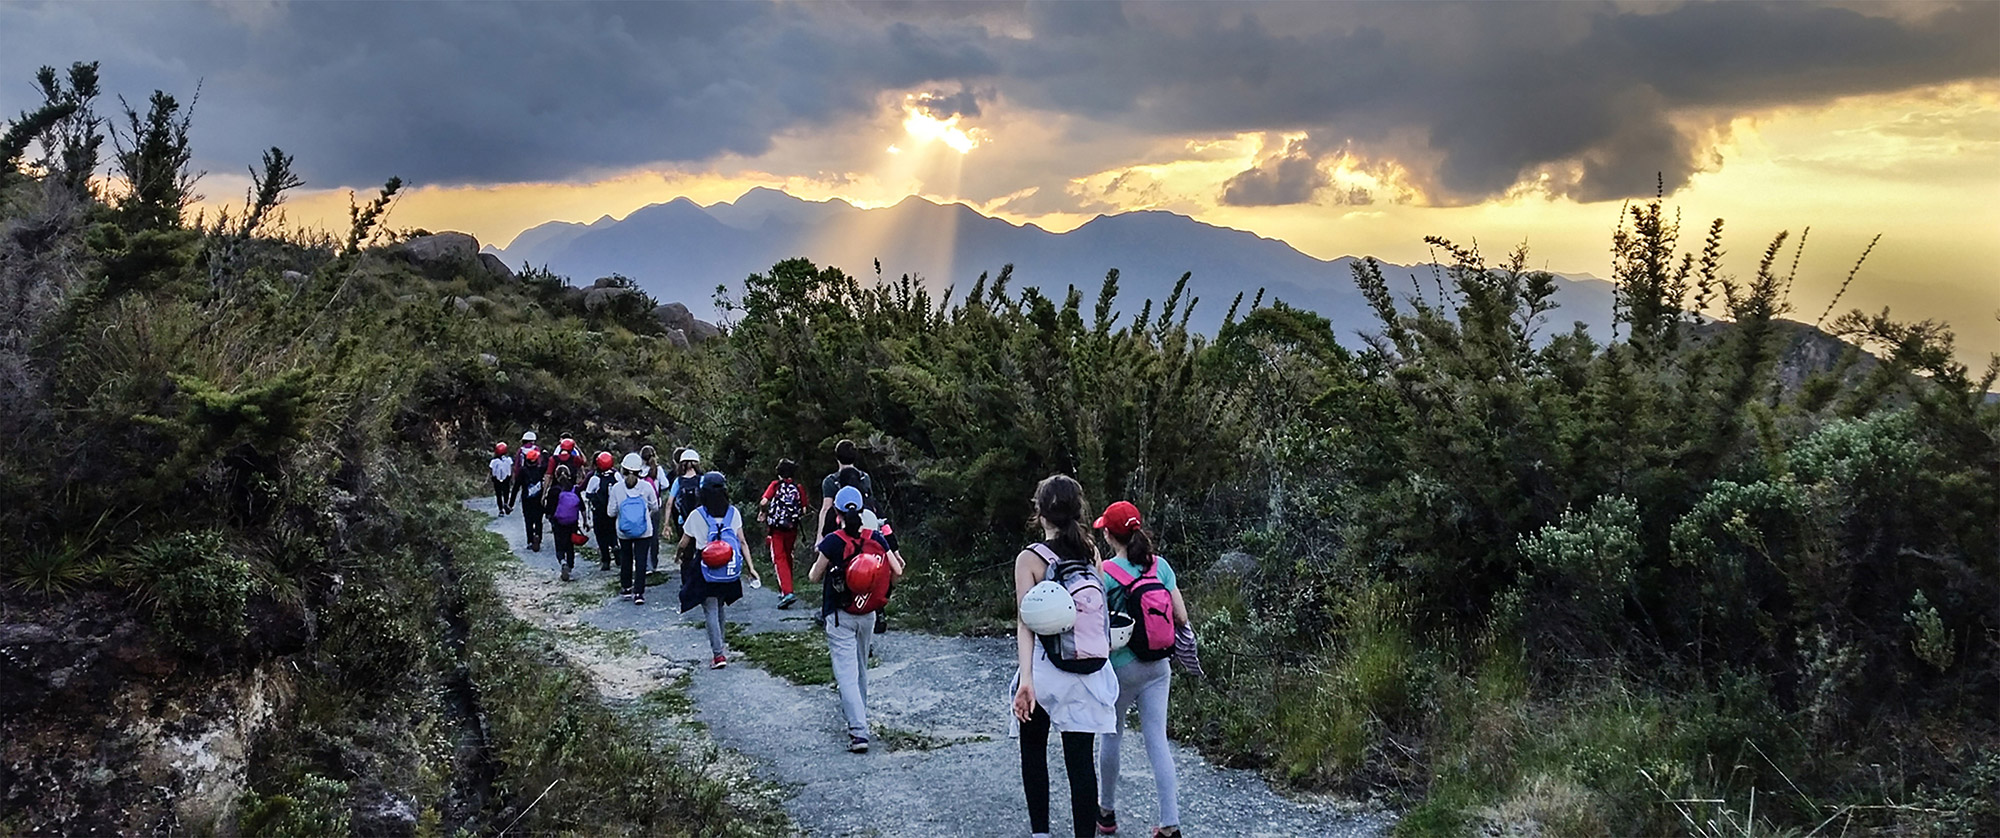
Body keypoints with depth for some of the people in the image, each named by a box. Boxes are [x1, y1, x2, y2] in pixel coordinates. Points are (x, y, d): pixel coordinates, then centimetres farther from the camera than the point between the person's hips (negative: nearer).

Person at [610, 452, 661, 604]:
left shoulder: (617, 488, -9)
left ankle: (626, 588, 29)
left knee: (626, 559, 19)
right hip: (644, 531, -1)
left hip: (623, 532, 1)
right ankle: (639, 593, -1)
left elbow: (612, 512, -5)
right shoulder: (646, 486, -10)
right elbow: (655, 507, 2)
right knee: (641, 560, 2)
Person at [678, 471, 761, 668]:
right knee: (719, 606, 22)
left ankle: (719, 653, -8)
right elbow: (742, 543, -1)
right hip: (729, 570, 4)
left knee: (710, 611, 0)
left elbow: (684, 544, -1)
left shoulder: (697, 515, -10)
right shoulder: (733, 513, -2)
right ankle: (720, 645, 33)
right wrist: (750, 567, 3)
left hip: (706, 570, -4)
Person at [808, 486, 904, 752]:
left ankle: (859, 732, -16)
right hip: (868, 614, 5)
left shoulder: (833, 542, -15)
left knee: (846, 673, -6)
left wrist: (818, 553, 12)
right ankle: (859, 716, 39)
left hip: (839, 616, -5)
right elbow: (897, 572, -3)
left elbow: (814, 577, -5)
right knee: (861, 668, 23)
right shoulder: (875, 539, -4)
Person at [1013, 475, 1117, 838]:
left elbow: (1026, 622, -16)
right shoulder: (1091, 553, 2)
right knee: (1080, 759, 4)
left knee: (1033, 750, 17)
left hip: (1044, 669, -3)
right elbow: (1099, 611, 4)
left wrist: (1026, 678, -22)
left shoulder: (1030, 558, -9)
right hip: (1088, 672, 3)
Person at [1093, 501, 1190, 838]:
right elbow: (1181, 617, -1)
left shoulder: (1105, 573, -15)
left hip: (1120, 668, -3)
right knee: (1157, 739, 6)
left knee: (1111, 737, 15)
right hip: (1158, 667, 4)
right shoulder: (1160, 566, -3)